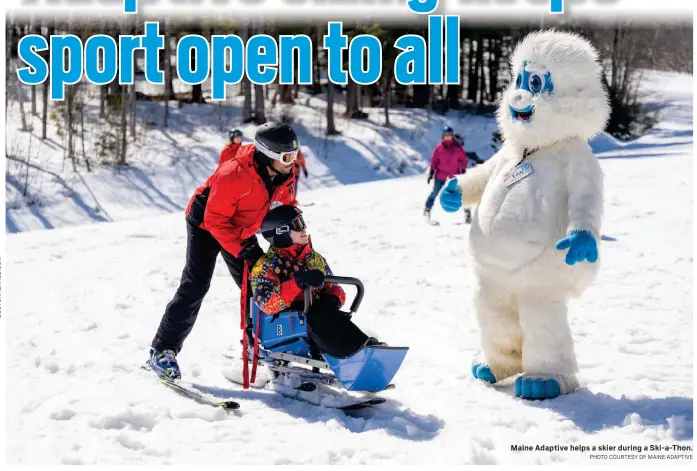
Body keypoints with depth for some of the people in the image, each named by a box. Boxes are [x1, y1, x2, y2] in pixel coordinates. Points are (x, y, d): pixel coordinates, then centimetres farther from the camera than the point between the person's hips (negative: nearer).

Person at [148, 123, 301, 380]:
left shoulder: (286, 176, -16)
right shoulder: (233, 175, -37)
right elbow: (215, 220, -30)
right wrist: (242, 250, -33)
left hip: (240, 228, 7)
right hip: (206, 224, -7)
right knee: (196, 284, -15)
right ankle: (163, 349, -11)